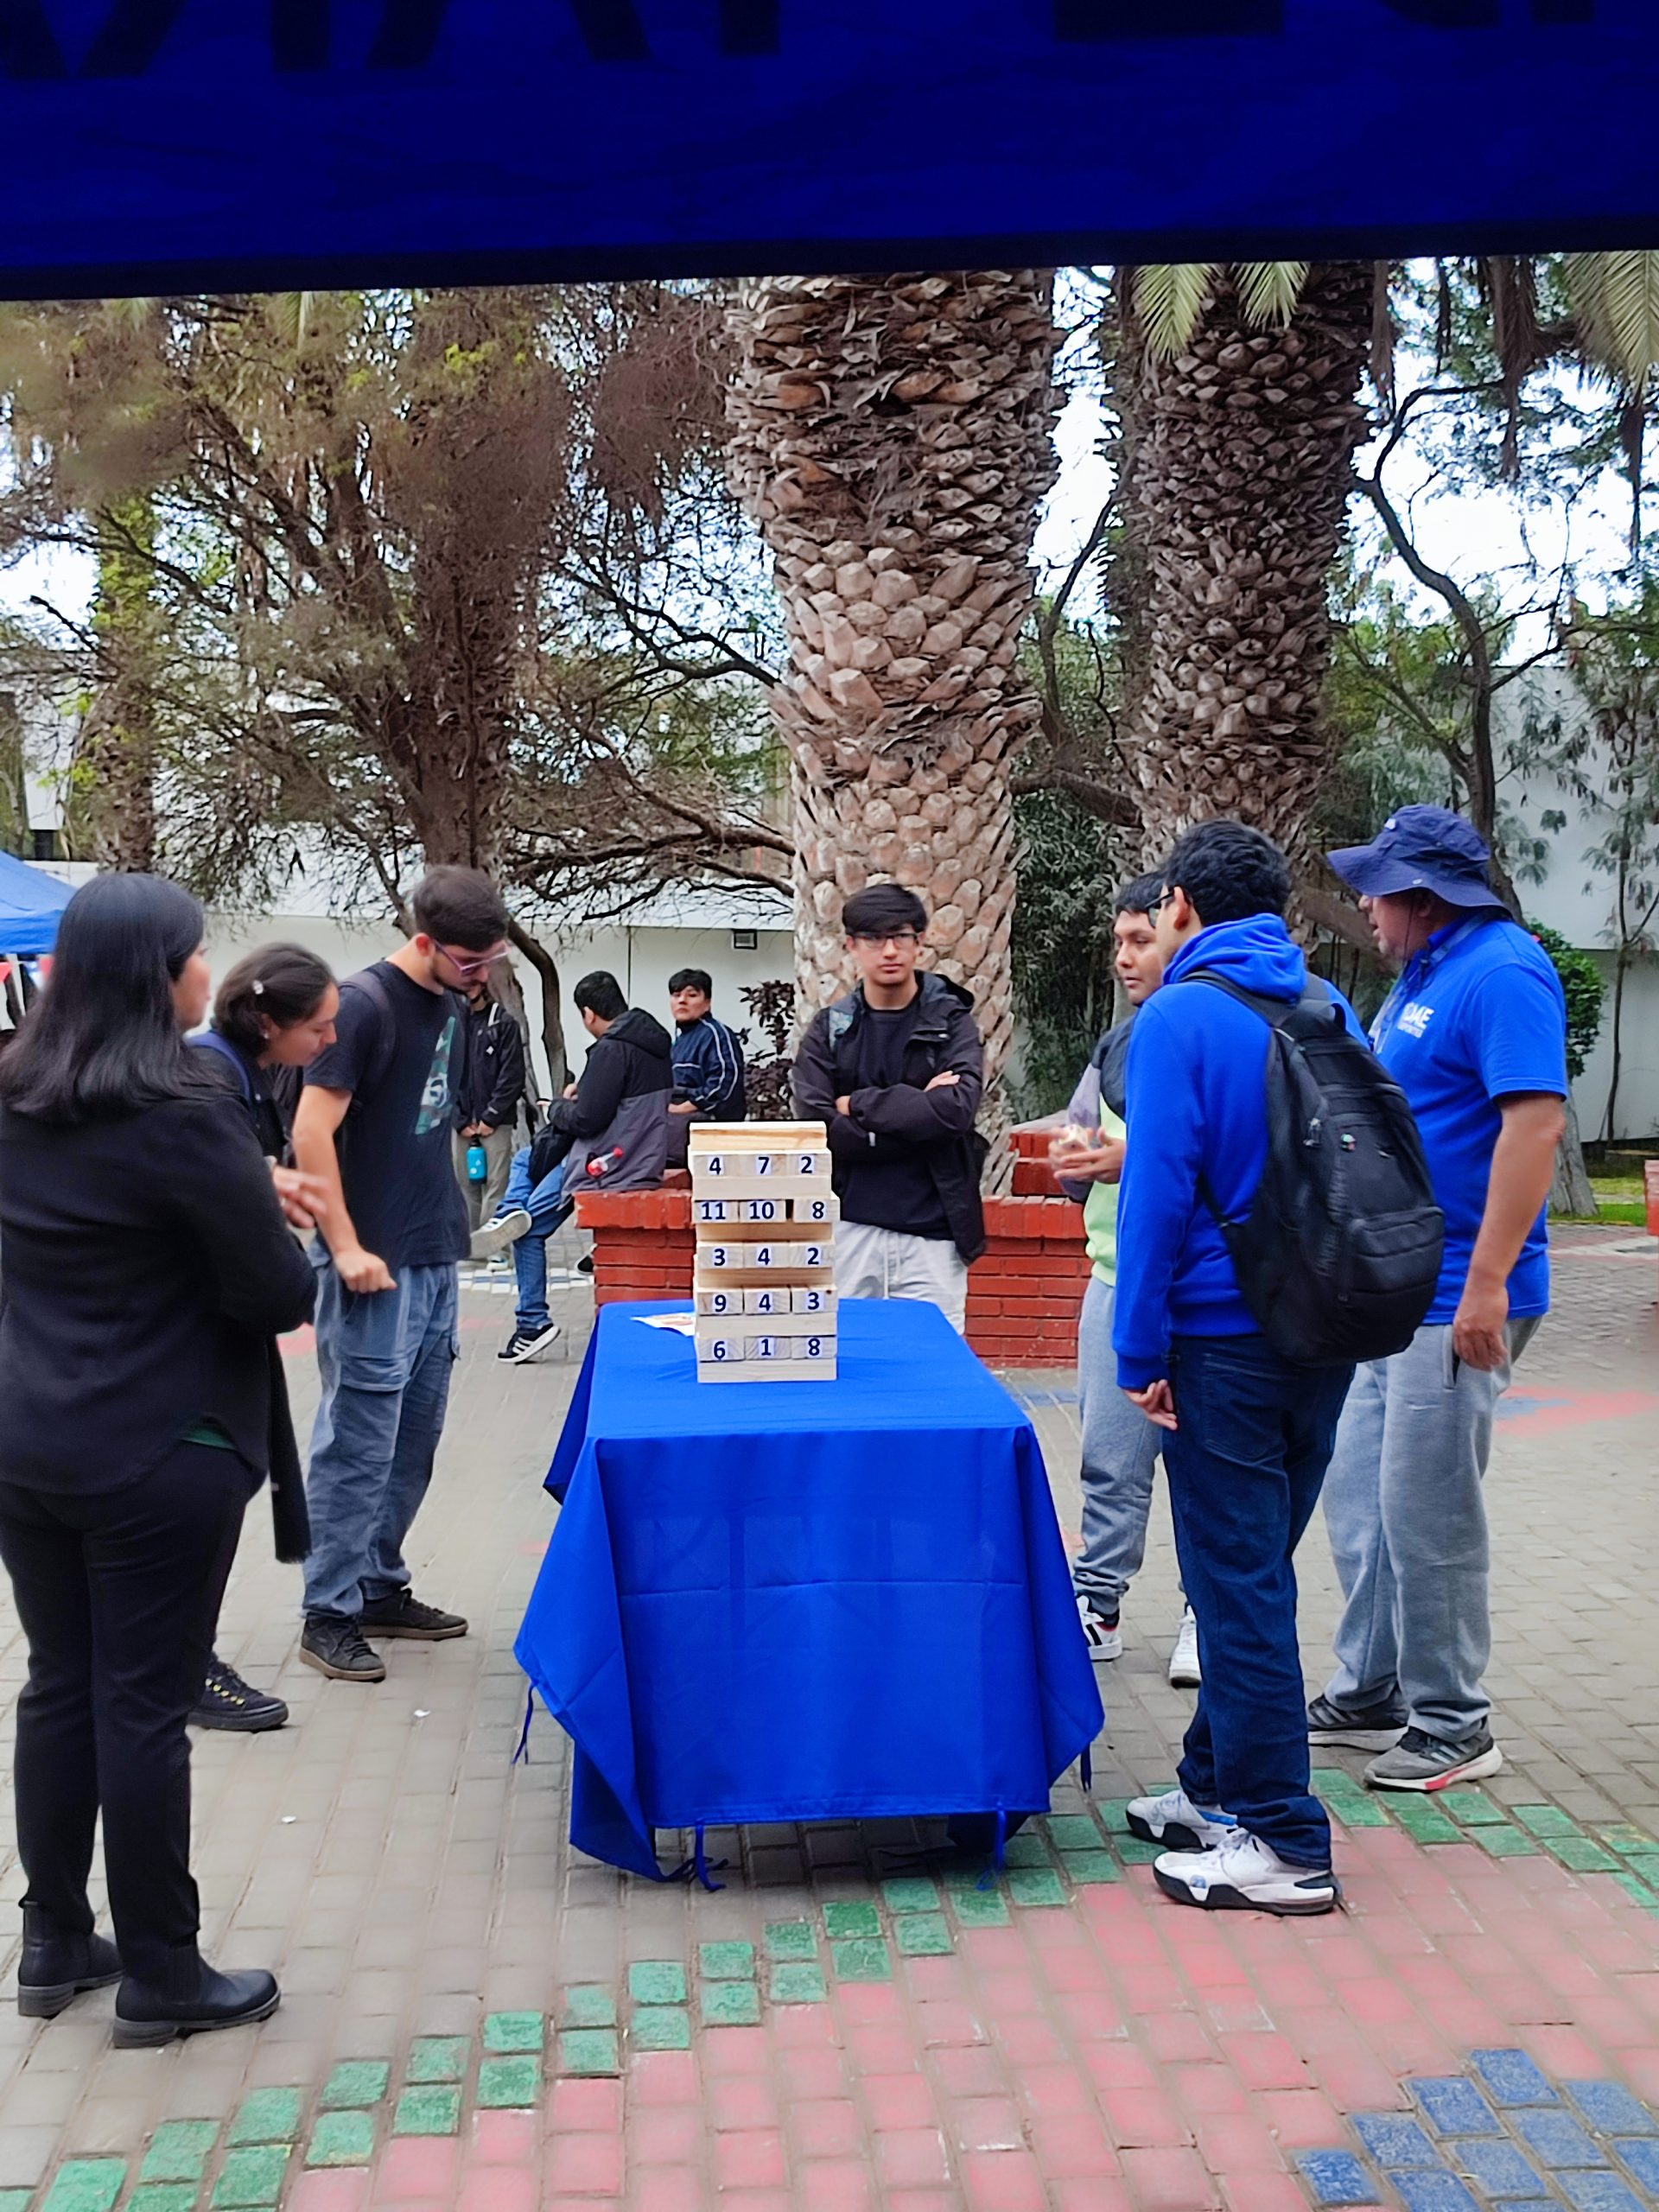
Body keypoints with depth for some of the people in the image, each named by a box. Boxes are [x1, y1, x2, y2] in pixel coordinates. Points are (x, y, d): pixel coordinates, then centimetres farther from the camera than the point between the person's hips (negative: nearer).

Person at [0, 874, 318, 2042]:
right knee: (144, 1707, 2)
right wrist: (273, 1233, 5)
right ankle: (162, 1977, 16)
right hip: (161, 1457, -7)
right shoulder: (184, 1114, -19)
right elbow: (280, 1296, -16)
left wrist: (246, 1195, 14)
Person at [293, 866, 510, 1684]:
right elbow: (312, 1133, -16)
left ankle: (380, 1586, 25)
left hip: (434, 1256, 8)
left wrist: (443, 1223, 17)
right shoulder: (363, 1004, -14)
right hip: (374, 1262, -8)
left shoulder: (451, 1003, 10)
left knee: (413, 1436, 13)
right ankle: (329, 1613, 7)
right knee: (359, 1442, -3)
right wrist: (346, 1248, -18)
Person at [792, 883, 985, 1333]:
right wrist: (919, 1111, -10)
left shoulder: (952, 1024, 5)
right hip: (849, 1230, 1)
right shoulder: (830, 1029, 8)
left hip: (933, 1234, -1)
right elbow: (817, 1130, -7)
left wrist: (857, 1105, -8)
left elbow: (957, 1109, -14)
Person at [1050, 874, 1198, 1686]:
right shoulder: (1115, 1047, 14)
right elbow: (1080, 1147, 20)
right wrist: (1075, 1159, -3)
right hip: (1117, 1277, 6)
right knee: (1109, 1457, 10)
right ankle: (1096, 1607, 21)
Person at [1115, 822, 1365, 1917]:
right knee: (1252, 1571, 17)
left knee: (1240, 1588, 0)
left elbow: (1160, 1189, -16)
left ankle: (1284, 1846, 6)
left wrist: (1143, 1351, -11)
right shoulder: (1328, 1008, 10)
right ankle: (1221, 1787, 30)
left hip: (1226, 1342, -7)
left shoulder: (1181, 1016, -11)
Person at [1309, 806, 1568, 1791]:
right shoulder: (1424, 975, 15)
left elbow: (1537, 1121, -24)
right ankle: (1371, 1694, 28)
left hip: (1454, 1297, -10)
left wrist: (1488, 1285, -27)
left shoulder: (1502, 971, -15)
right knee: (1359, 1493, 15)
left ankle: (1453, 1725, 13)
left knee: (1426, 1510, -2)